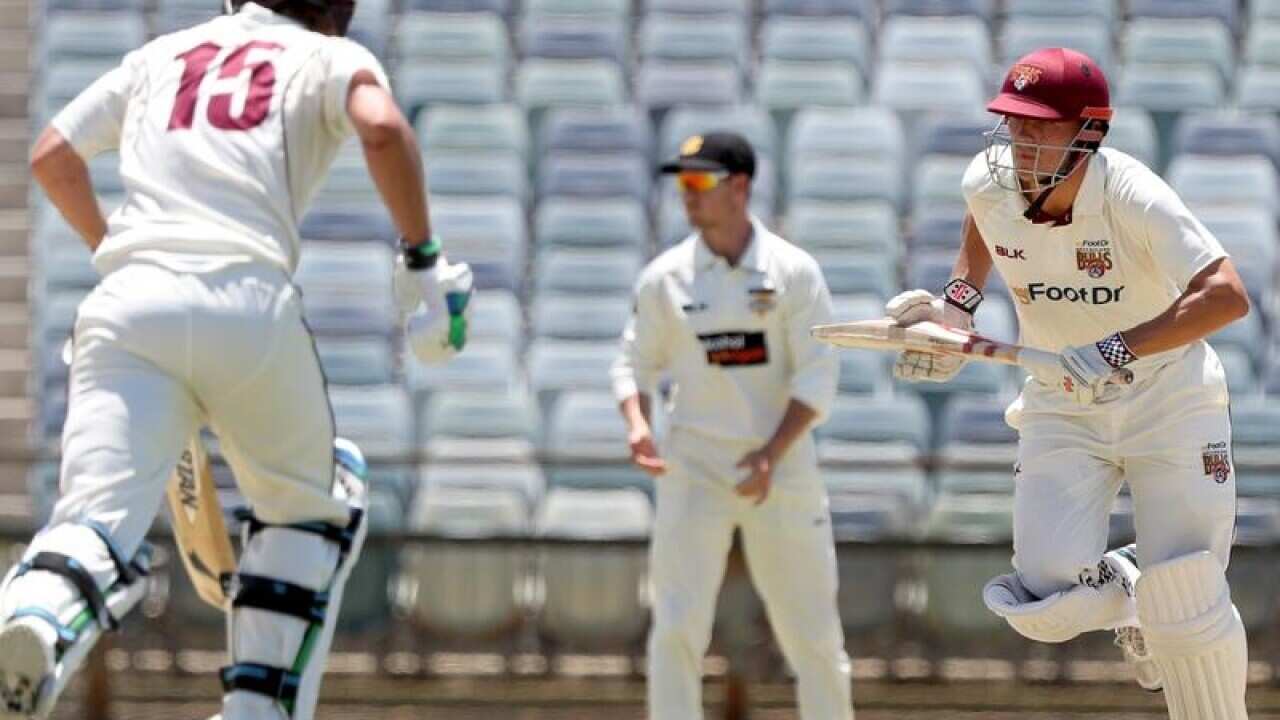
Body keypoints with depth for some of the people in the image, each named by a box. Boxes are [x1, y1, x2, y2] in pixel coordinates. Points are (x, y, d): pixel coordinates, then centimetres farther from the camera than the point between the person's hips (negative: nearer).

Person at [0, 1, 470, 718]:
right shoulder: (330, 57, 17)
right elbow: (382, 128, -5)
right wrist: (424, 258, 3)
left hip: (128, 306, 2)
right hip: (249, 302, -2)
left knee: (101, 519, -13)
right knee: (313, 510, 22)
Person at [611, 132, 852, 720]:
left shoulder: (793, 271, -3)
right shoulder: (664, 277, 2)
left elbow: (817, 377, -6)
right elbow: (634, 363, 8)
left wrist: (772, 453, -17)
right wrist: (637, 424, -13)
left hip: (784, 467, -1)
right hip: (694, 467, 1)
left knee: (810, 625, 4)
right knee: (676, 626, -7)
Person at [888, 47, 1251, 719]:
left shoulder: (1131, 197, -27)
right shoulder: (989, 184, -11)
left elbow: (1227, 295, -39)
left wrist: (1117, 351, -45)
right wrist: (958, 304, 2)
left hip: (1169, 398, -4)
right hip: (1061, 407, 4)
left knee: (1189, 608, -13)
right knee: (1046, 604, -12)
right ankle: (1128, 595, 23)